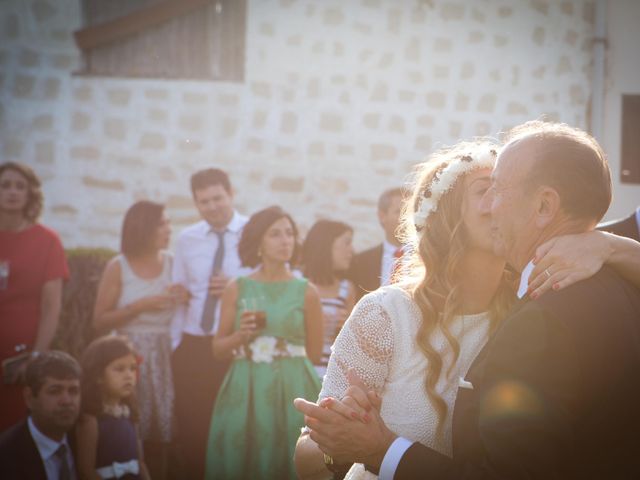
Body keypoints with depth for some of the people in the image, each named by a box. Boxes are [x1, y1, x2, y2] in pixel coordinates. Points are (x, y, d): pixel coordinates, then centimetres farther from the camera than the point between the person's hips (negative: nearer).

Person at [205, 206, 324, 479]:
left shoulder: (306, 292, 2)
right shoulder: (237, 289, 5)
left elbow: (314, 354, 7)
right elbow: (218, 350, 8)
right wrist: (241, 335, -9)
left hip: (293, 391, -1)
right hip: (245, 392, 1)